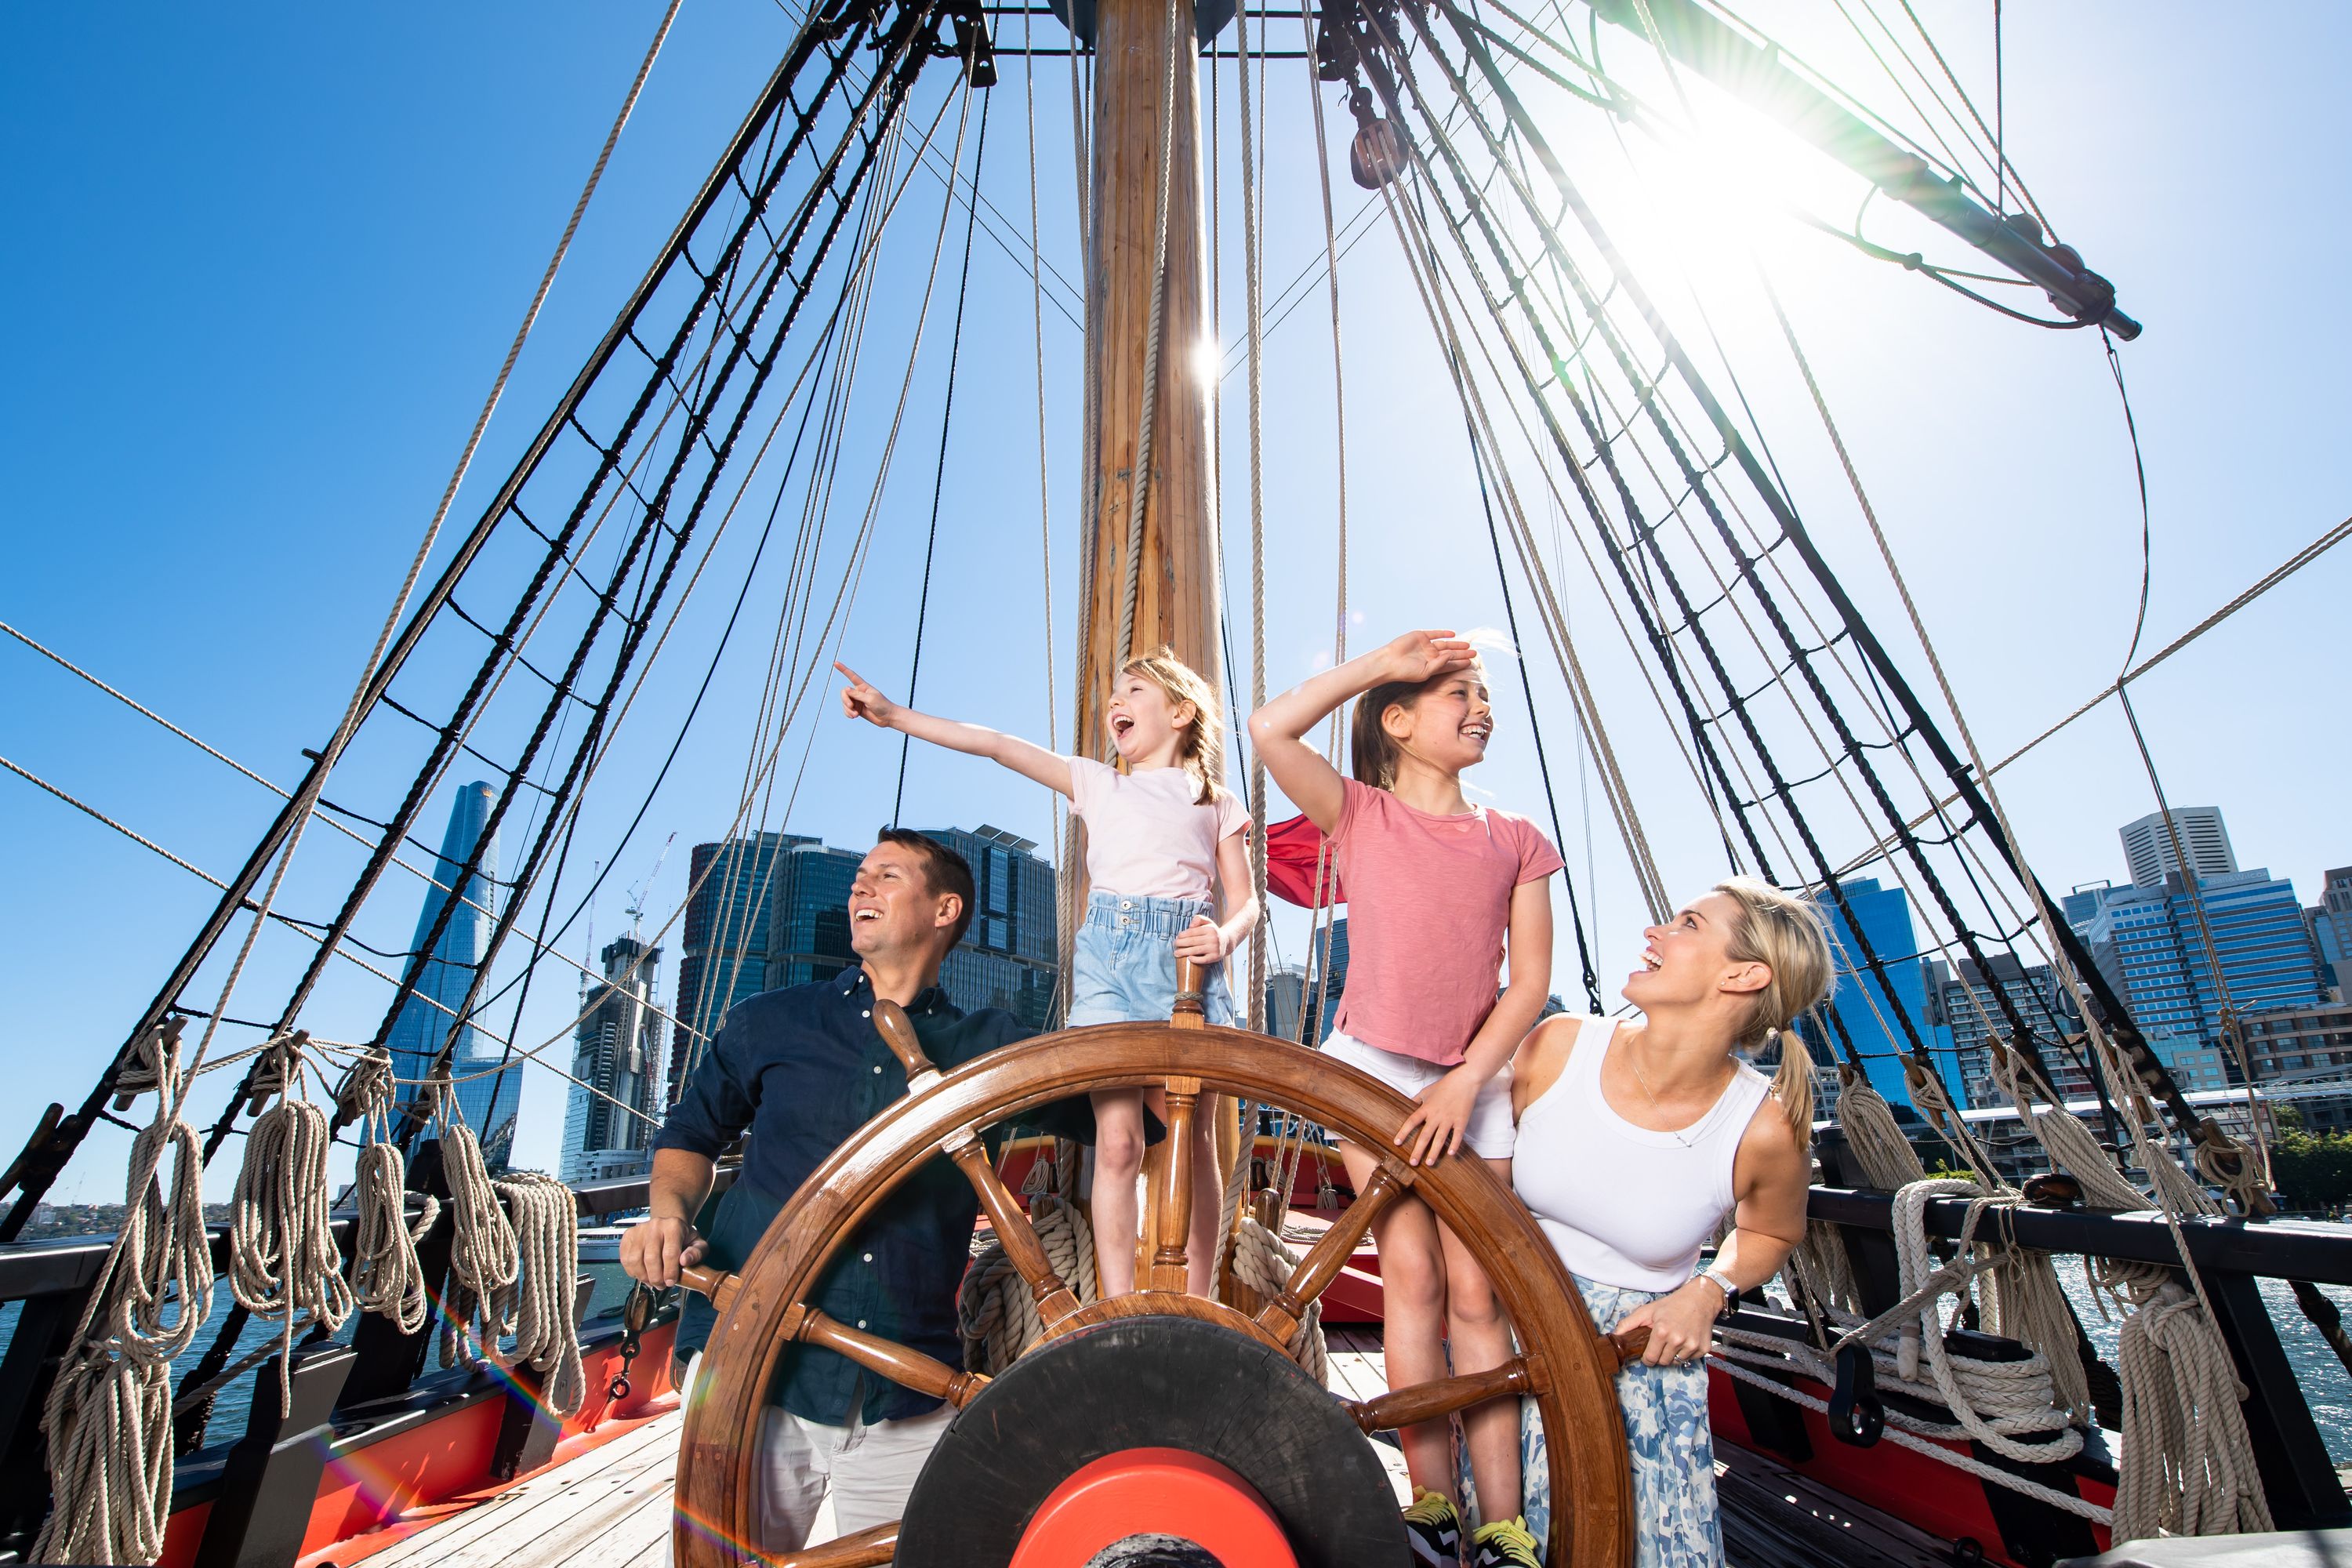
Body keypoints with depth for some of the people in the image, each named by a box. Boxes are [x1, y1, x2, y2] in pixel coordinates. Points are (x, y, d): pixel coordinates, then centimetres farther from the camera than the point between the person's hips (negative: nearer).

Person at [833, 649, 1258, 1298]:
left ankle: (1194, 1310, 13)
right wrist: (894, 715, 7)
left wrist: (1224, 936, -13)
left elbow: (1244, 900, 10)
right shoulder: (1099, 783, 18)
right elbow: (996, 745, 11)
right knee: (1117, 1140, -6)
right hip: (1108, 955, 1)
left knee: (1191, 1141, 1)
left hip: (1185, 957, 0)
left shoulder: (1216, 802, 15)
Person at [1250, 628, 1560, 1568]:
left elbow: (1530, 980, 0)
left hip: (1472, 1080, 2)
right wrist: (1380, 662, -11)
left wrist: (1464, 1082, -10)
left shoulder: (1516, 840, 4)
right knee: (1413, 1277, 1)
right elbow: (1271, 729, -17)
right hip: (1373, 1065, -2)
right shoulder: (1360, 814, -2)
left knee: (1475, 1294, 5)